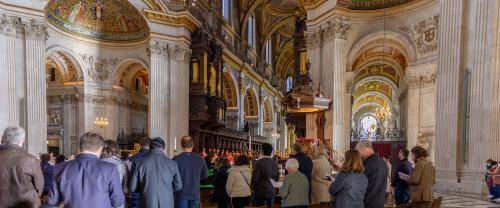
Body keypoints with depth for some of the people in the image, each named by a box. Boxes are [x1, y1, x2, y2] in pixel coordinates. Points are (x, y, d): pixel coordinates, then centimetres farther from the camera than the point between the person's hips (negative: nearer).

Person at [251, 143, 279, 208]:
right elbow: (277, 178, 11)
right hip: (271, 192, 5)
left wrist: (253, 187, 2)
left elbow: (255, 178, -16)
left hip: (260, 192, -5)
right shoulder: (274, 163, 1)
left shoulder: (259, 162, -14)